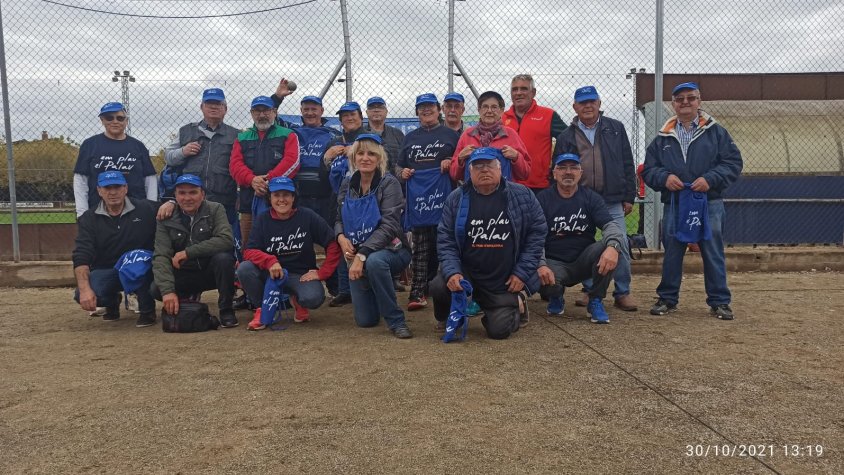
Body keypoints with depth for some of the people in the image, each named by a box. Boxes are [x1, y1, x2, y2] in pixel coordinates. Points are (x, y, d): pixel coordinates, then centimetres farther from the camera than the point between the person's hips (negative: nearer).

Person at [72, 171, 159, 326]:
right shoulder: (88, 219, -3)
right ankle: (112, 301, 13)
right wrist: (85, 289, -28)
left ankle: (147, 310, -12)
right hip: (105, 271, 2)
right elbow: (81, 258, -13)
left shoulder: (145, 209, -6)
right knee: (81, 295, -27)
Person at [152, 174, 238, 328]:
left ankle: (226, 310, -12)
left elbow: (226, 240, -25)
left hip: (212, 271, -2)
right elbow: (161, 256, -14)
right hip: (184, 275, 2)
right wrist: (167, 290, -29)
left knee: (223, 257, -32)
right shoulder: (166, 219, -4)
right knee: (156, 289, -23)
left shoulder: (215, 210, -9)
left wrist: (188, 252, -26)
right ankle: (188, 298, 12)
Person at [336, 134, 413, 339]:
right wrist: (341, 237, -11)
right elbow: (339, 220, 13)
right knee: (365, 320, 2)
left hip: (390, 250, -4)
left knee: (374, 262, -41)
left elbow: (389, 226, -21)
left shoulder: (389, 183, -12)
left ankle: (396, 321, -22)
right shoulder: (347, 185, 4)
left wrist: (362, 255, -30)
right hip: (356, 256, 5)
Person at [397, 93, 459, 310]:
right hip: (417, 196, 2)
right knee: (420, 247, -1)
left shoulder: (450, 135, 10)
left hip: (441, 195, -2)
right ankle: (418, 292, -2)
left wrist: (451, 162, -9)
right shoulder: (410, 137, 19)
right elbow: (400, 167, 25)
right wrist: (402, 174, 3)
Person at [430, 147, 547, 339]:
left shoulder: (522, 195, -5)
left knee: (499, 330, -11)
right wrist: (452, 272, -20)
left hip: (506, 282, -1)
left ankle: (516, 304, 26)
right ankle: (446, 319, 11)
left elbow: (537, 232, -2)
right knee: (439, 287, -27)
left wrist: (522, 273, -7)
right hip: (467, 272, 1)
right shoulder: (456, 199, -2)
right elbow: (445, 240, -3)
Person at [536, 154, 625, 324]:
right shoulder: (542, 199, -3)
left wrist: (613, 246, -35)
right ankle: (556, 297, 7)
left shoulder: (591, 198, 1)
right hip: (555, 263, -2)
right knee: (542, 279, -36)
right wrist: (540, 265, -29)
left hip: (584, 261, 2)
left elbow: (611, 225, -12)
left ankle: (596, 301, -7)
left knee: (610, 244, -27)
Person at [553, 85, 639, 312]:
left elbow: (627, 164, 7)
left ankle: (622, 293, 10)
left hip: (612, 202, 0)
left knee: (620, 246, -2)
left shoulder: (615, 128, 8)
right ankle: (589, 291, 20)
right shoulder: (566, 137, 7)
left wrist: (629, 196, 3)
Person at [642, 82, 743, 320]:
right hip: (674, 204, 2)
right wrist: (664, 178, -13)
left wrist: (710, 179, -16)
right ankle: (667, 299, 19)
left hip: (709, 203, -1)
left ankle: (719, 301, 14)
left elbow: (733, 163, -1)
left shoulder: (716, 132, 5)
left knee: (713, 253, 4)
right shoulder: (663, 137, 9)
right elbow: (648, 169, 7)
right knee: (672, 252, 7)